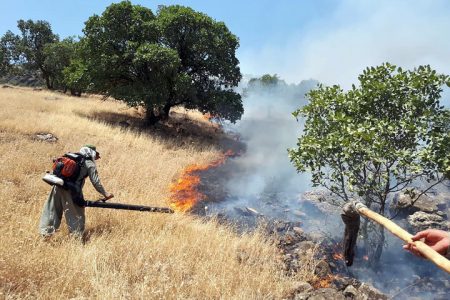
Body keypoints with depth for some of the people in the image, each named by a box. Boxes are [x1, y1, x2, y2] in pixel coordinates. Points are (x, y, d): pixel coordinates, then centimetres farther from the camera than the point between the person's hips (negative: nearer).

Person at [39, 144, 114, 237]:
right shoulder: (90, 164, 2)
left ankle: (45, 232, 27)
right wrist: (105, 194, 7)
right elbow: (95, 182, 0)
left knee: (52, 211, 18)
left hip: (59, 186, 6)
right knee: (77, 215, 7)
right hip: (71, 191, -6)